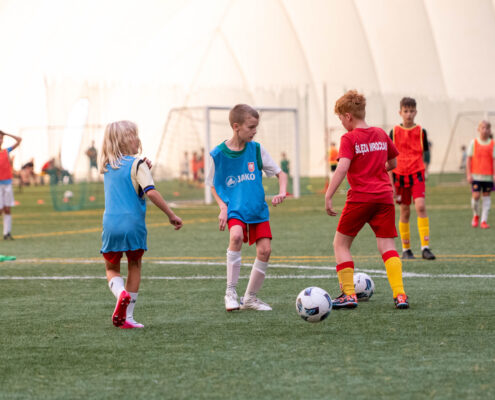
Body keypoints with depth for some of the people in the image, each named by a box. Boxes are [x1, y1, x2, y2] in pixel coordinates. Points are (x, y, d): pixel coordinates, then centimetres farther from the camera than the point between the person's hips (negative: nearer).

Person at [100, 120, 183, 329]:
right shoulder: (136, 164, -6)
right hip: (133, 223, -3)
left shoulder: (107, 166, 12)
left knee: (111, 269, 17)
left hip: (111, 224, 3)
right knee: (134, 267, 15)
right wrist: (172, 215, -13)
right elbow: (150, 192, -18)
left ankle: (121, 293, -17)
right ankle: (127, 316, 10)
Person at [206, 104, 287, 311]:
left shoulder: (256, 149, -1)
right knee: (236, 236, -31)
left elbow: (280, 173, 8)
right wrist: (223, 207, -7)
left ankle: (250, 297, 13)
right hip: (234, 210, -3)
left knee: (265, 249, -7)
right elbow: (213, 185, 8)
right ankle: (230, 291, -19)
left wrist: (281, 192, -12)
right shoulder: (218, 154, -6)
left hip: (258, 209, 3)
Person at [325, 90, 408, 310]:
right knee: (387, 246, 3)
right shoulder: (381, 134, 12)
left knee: (341, 244, 9)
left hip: (359, 198, -5)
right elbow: (393, 163, 23)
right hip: (384, 197, 5)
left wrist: (328, 196, -19)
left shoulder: (349, 138, -6)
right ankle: (400, 295, -11)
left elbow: (342, 168, -18)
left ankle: (348, 294, 3)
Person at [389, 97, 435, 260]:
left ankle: (425, 247, -19)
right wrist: (391, 182, 1)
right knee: (405, 212, 5)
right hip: (400, 175, 1)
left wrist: (424, 172, 6)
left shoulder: (421, 132, 5)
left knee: (420, 206, -18)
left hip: (417, 174, -1)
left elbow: (425, 155, 12)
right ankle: (406, 249, 16)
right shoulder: (394, 132, 3)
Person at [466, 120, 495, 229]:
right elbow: (469, 159, 4)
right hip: (476, 175, -1)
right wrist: (468, 174, -2)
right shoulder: (474, 142, 3)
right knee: (476, 195, -9)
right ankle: (475, 215, 17)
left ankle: (484, 221, 7)